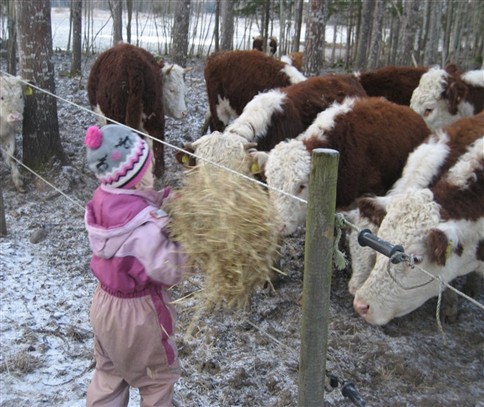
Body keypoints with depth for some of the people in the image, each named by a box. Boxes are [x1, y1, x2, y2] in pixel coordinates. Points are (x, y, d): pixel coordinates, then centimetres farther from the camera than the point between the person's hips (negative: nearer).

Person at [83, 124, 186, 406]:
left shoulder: (104, 198, -11)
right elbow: (170, 272, -30)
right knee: (159, 377, 20)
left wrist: (159, 201, -16)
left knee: (110, 372, 28)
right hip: (138, 312, -7)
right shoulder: (143, 224, -34)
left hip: (105, 302, 7)